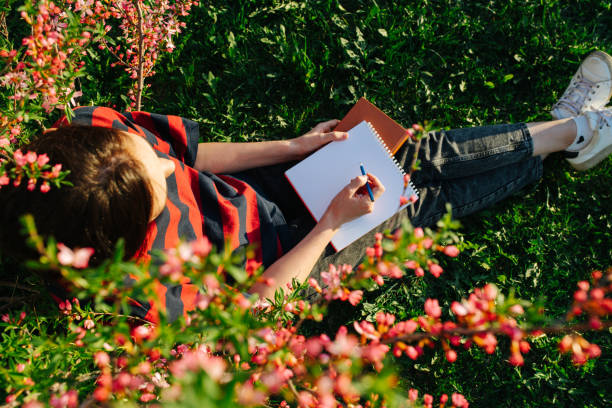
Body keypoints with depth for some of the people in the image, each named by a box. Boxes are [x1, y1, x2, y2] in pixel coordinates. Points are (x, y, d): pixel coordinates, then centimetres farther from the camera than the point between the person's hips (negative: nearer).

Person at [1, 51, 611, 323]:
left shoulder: (91, 135, -21)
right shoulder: (150, 294, -38)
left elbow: (190, 156, -3)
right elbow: (257, 296, -22)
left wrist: (294, 147, -4)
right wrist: (333, 219, -17)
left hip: (257, 189, 6)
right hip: (288, 252, -5)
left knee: (429, 152, 3)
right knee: (430, 198, 4)